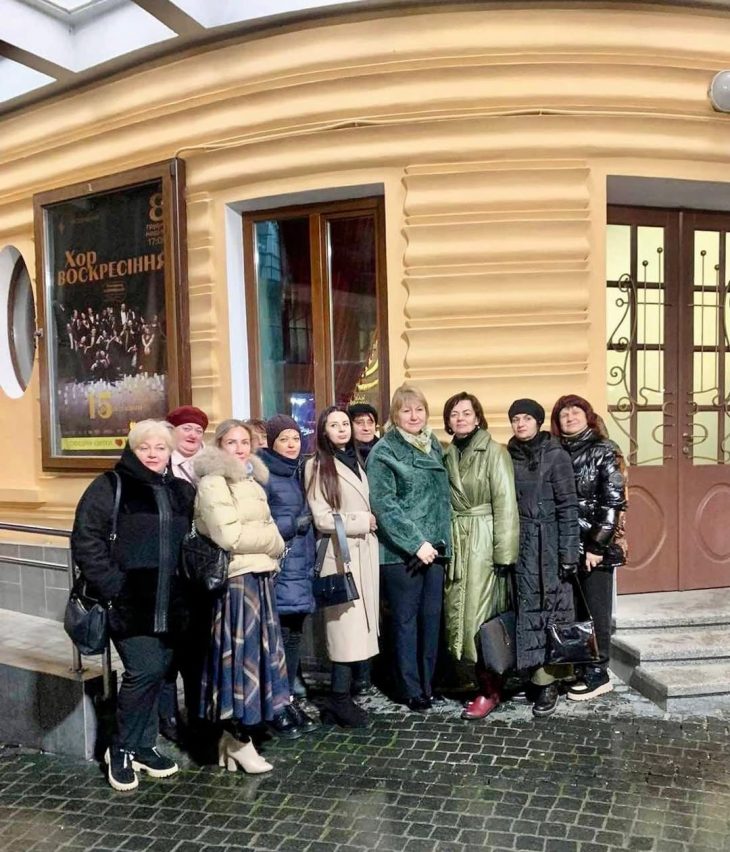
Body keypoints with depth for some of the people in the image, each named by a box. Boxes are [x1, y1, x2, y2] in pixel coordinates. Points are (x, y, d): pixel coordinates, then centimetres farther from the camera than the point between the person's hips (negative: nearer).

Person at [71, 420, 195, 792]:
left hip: (168, 605, 6)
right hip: (129, 604, -5)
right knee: (145, 671, -12)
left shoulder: (181, 491, 11)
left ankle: (143, 746, 29)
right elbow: (86, 540, -11)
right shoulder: (110, 486, -5)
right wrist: (111, 586, -17)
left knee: (156, 673, 12)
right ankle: (121, 750, 9)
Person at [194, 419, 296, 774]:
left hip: (259, 577, 9)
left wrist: (270, 545, -3)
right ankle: (238, 740, 8)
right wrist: (271, 542, -8)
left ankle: (234, 732, 22)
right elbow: (229, 536, -19)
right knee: (239, 653, -4)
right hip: (235, 580, -9)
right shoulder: (213, 483, -11)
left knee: (256, 651, 11)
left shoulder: (251, 480, 17)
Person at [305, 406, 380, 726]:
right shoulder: (318, 465, -5)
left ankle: (343, 696, 16)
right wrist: (363, 521, -6)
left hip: (366, 551, 7)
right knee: (347, 627, -7)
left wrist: (371, 522, 6)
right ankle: (340, 701, 4)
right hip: (342, 553, -7)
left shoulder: (355, 461, 17)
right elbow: (323, 519, -11)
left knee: (361, 625, 7)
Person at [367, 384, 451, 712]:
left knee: (431, 617, 9)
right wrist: (416, 543, -17)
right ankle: (411, 690, 15)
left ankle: (428, 683, 23)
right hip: (401, 550, -5)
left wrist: (442, 540, 9)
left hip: (434, 547, 6)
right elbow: (384, 505, -14)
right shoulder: (384, 452, -7)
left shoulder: (433, 446, 12)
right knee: (406, 620, 3)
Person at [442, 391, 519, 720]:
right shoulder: (448, 456, 12)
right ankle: (480, 677, 23)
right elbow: (443, 502, 11)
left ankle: (490, 690, 7)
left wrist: (504, 552, -16)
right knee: (461, 612, 8)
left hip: (483, 541, -6)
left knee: (481, 614, -5)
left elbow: (505, 504, -11)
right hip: (455, 542, 6)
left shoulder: (494, 452, -6)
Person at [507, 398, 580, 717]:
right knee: (528, 609, 7)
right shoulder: (508, 456, 8)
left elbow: (568, 507, -8)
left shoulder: (556, 455, -6)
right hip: (518, 546, 4)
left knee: (549, 608, 0)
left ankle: (549, 681, 6)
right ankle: (540, 674, 18)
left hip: (548, 545, -4)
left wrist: (568, 552, -12)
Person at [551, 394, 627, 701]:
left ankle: (597, 673, 13)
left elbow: (613, 502, -10)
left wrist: (598, 545, -15)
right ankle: (576, 666, 20)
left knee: (594, 610, 2)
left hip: (595, 545, -4)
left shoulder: (604, 451, -5)